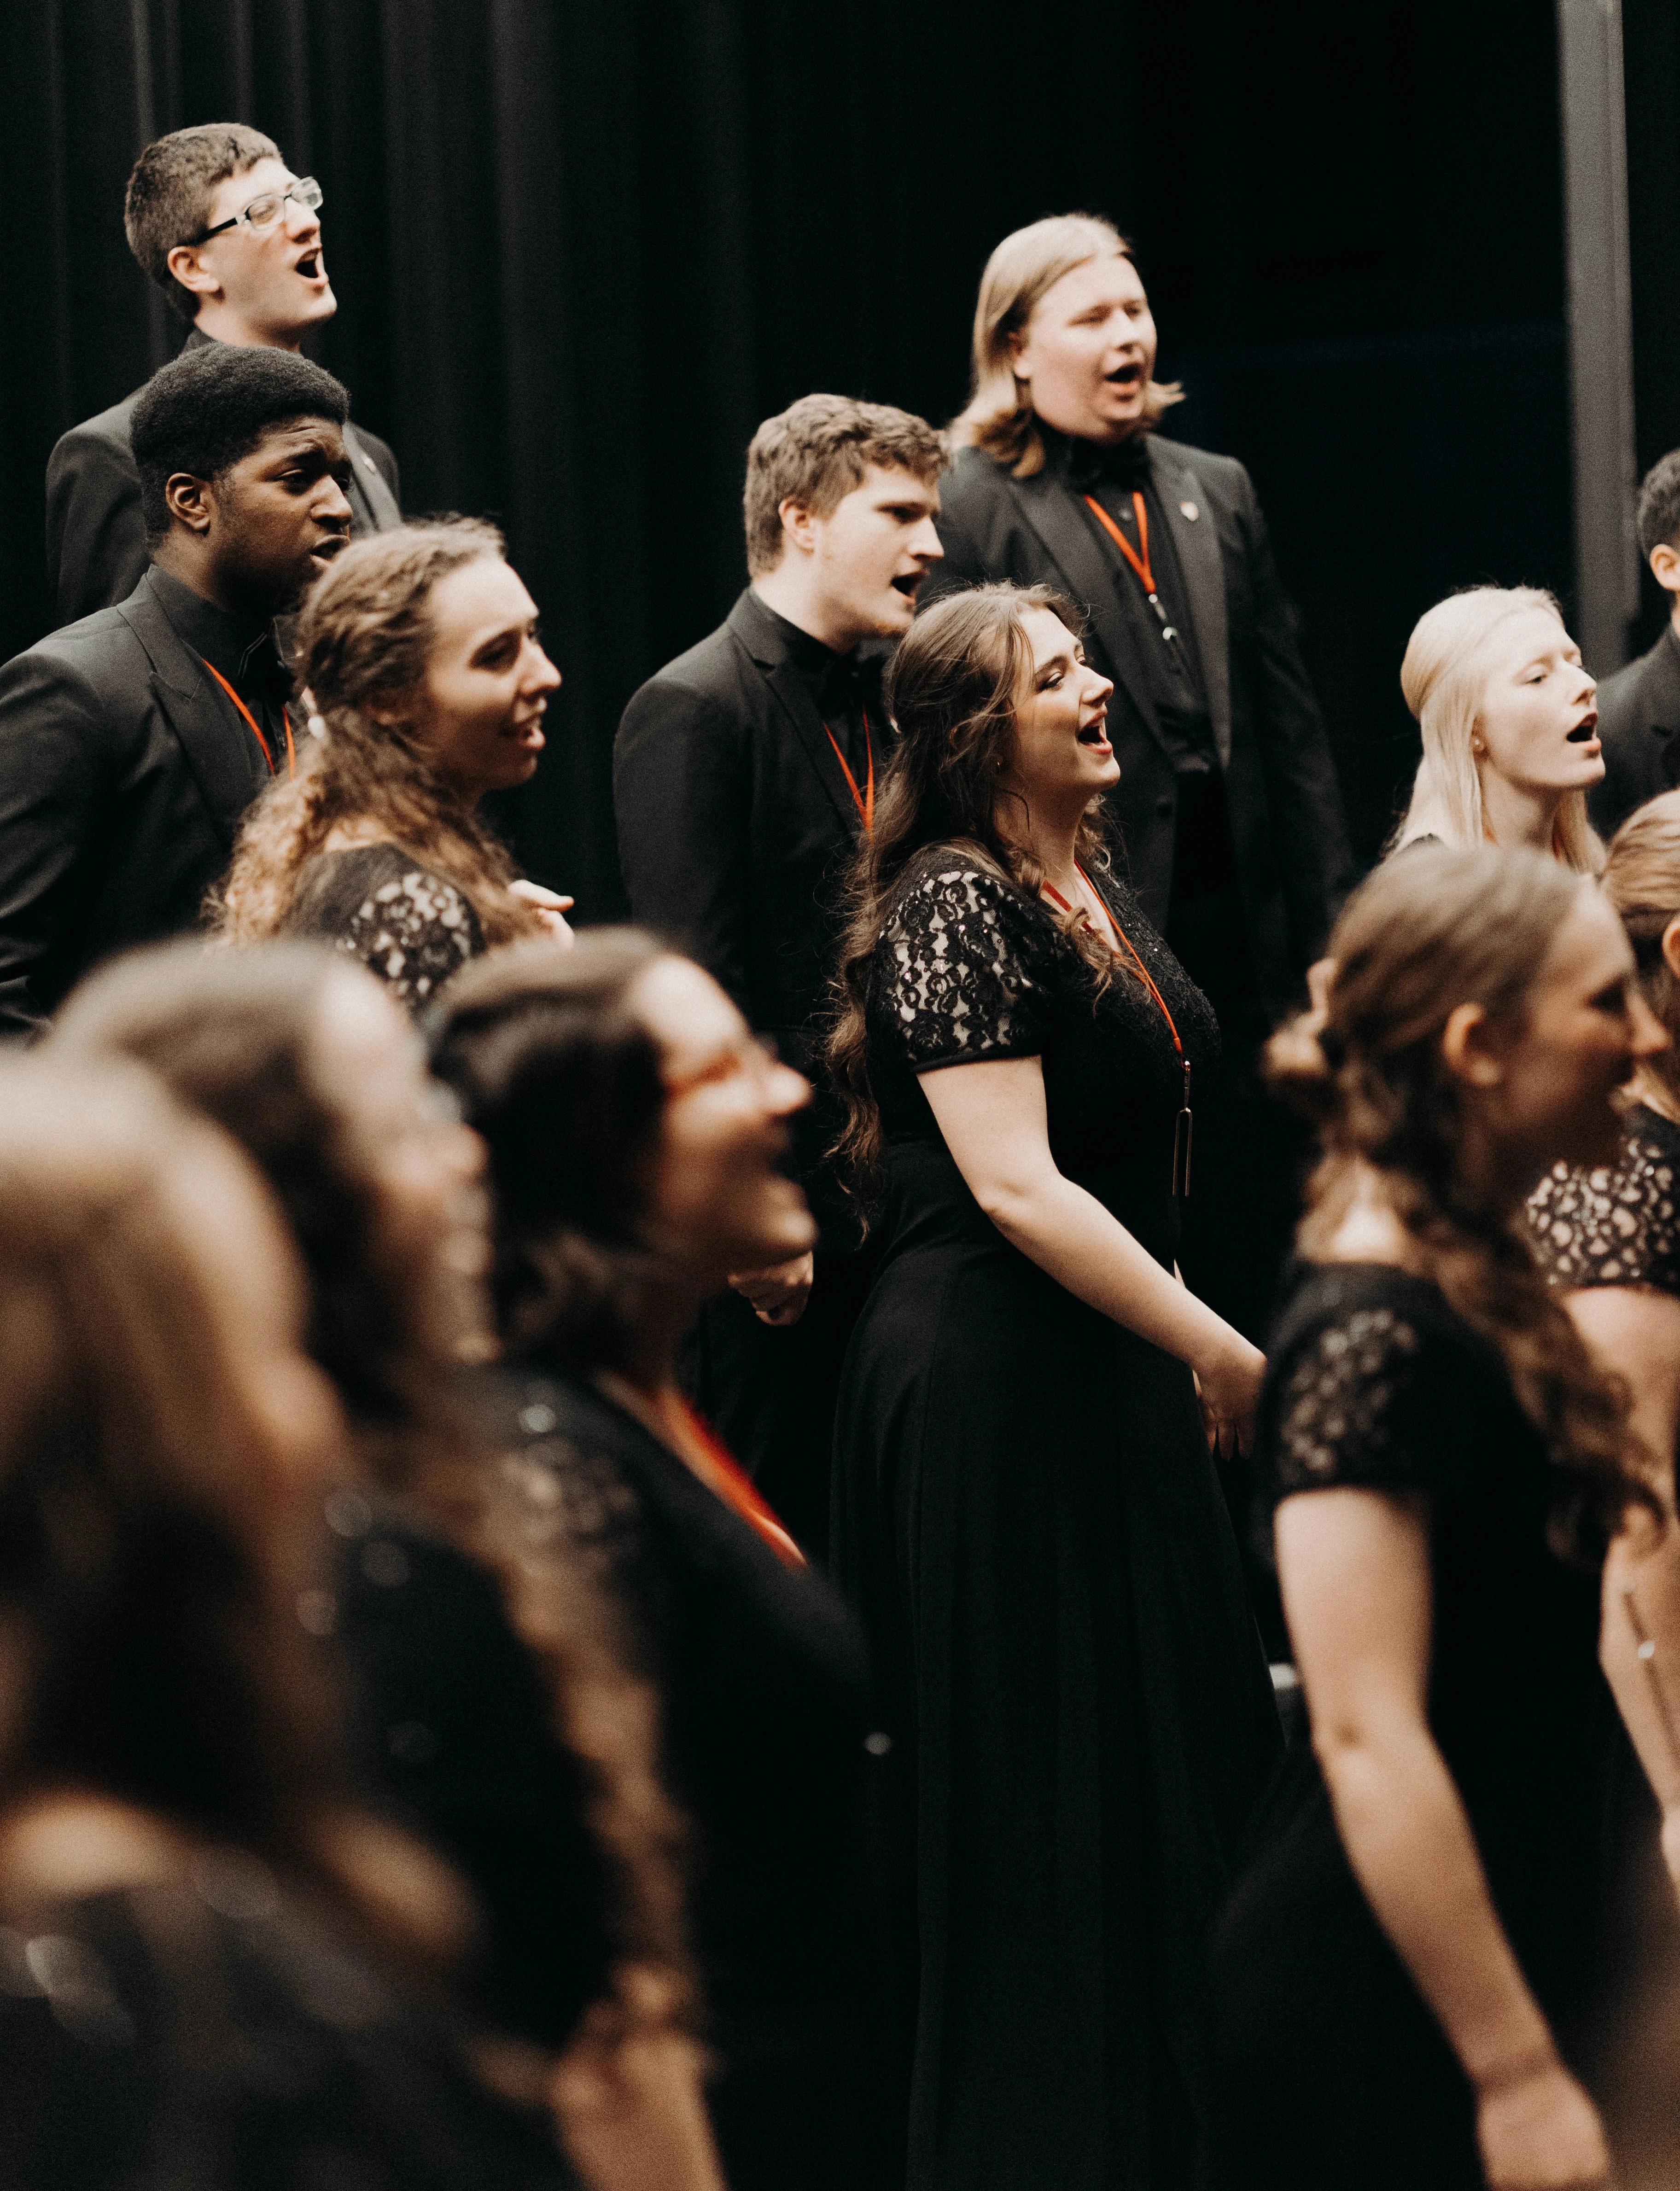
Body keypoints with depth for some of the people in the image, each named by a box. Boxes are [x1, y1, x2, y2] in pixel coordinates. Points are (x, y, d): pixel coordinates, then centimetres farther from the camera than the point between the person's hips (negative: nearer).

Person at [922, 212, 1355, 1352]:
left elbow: (1292, 727, 14)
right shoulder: (973, 511, -5)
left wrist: (1330, 936, 9)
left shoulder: (1218, 491, 14)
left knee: (1256, 1260, 9)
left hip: (1242, 935, 6)